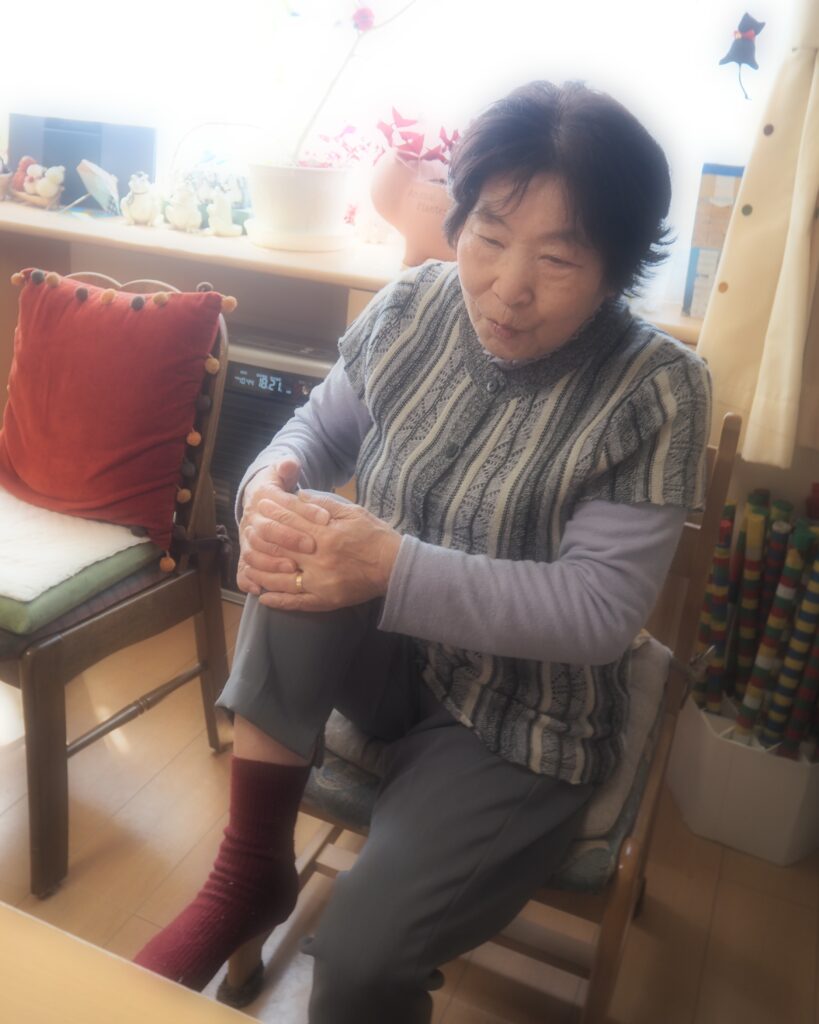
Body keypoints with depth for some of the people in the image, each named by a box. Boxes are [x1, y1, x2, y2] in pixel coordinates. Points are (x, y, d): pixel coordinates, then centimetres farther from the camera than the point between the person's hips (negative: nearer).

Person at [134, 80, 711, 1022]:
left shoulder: (654, 391, -18)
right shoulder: (411, 308, -6)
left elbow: (601, 609, -22)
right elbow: (319, 428, 4)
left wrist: (392, 569, -32)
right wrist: (272, 481, -20)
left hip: (518, 718, -3)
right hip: (383, 654, 4)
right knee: (303, 551, -29)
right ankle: (248, 874, -12)